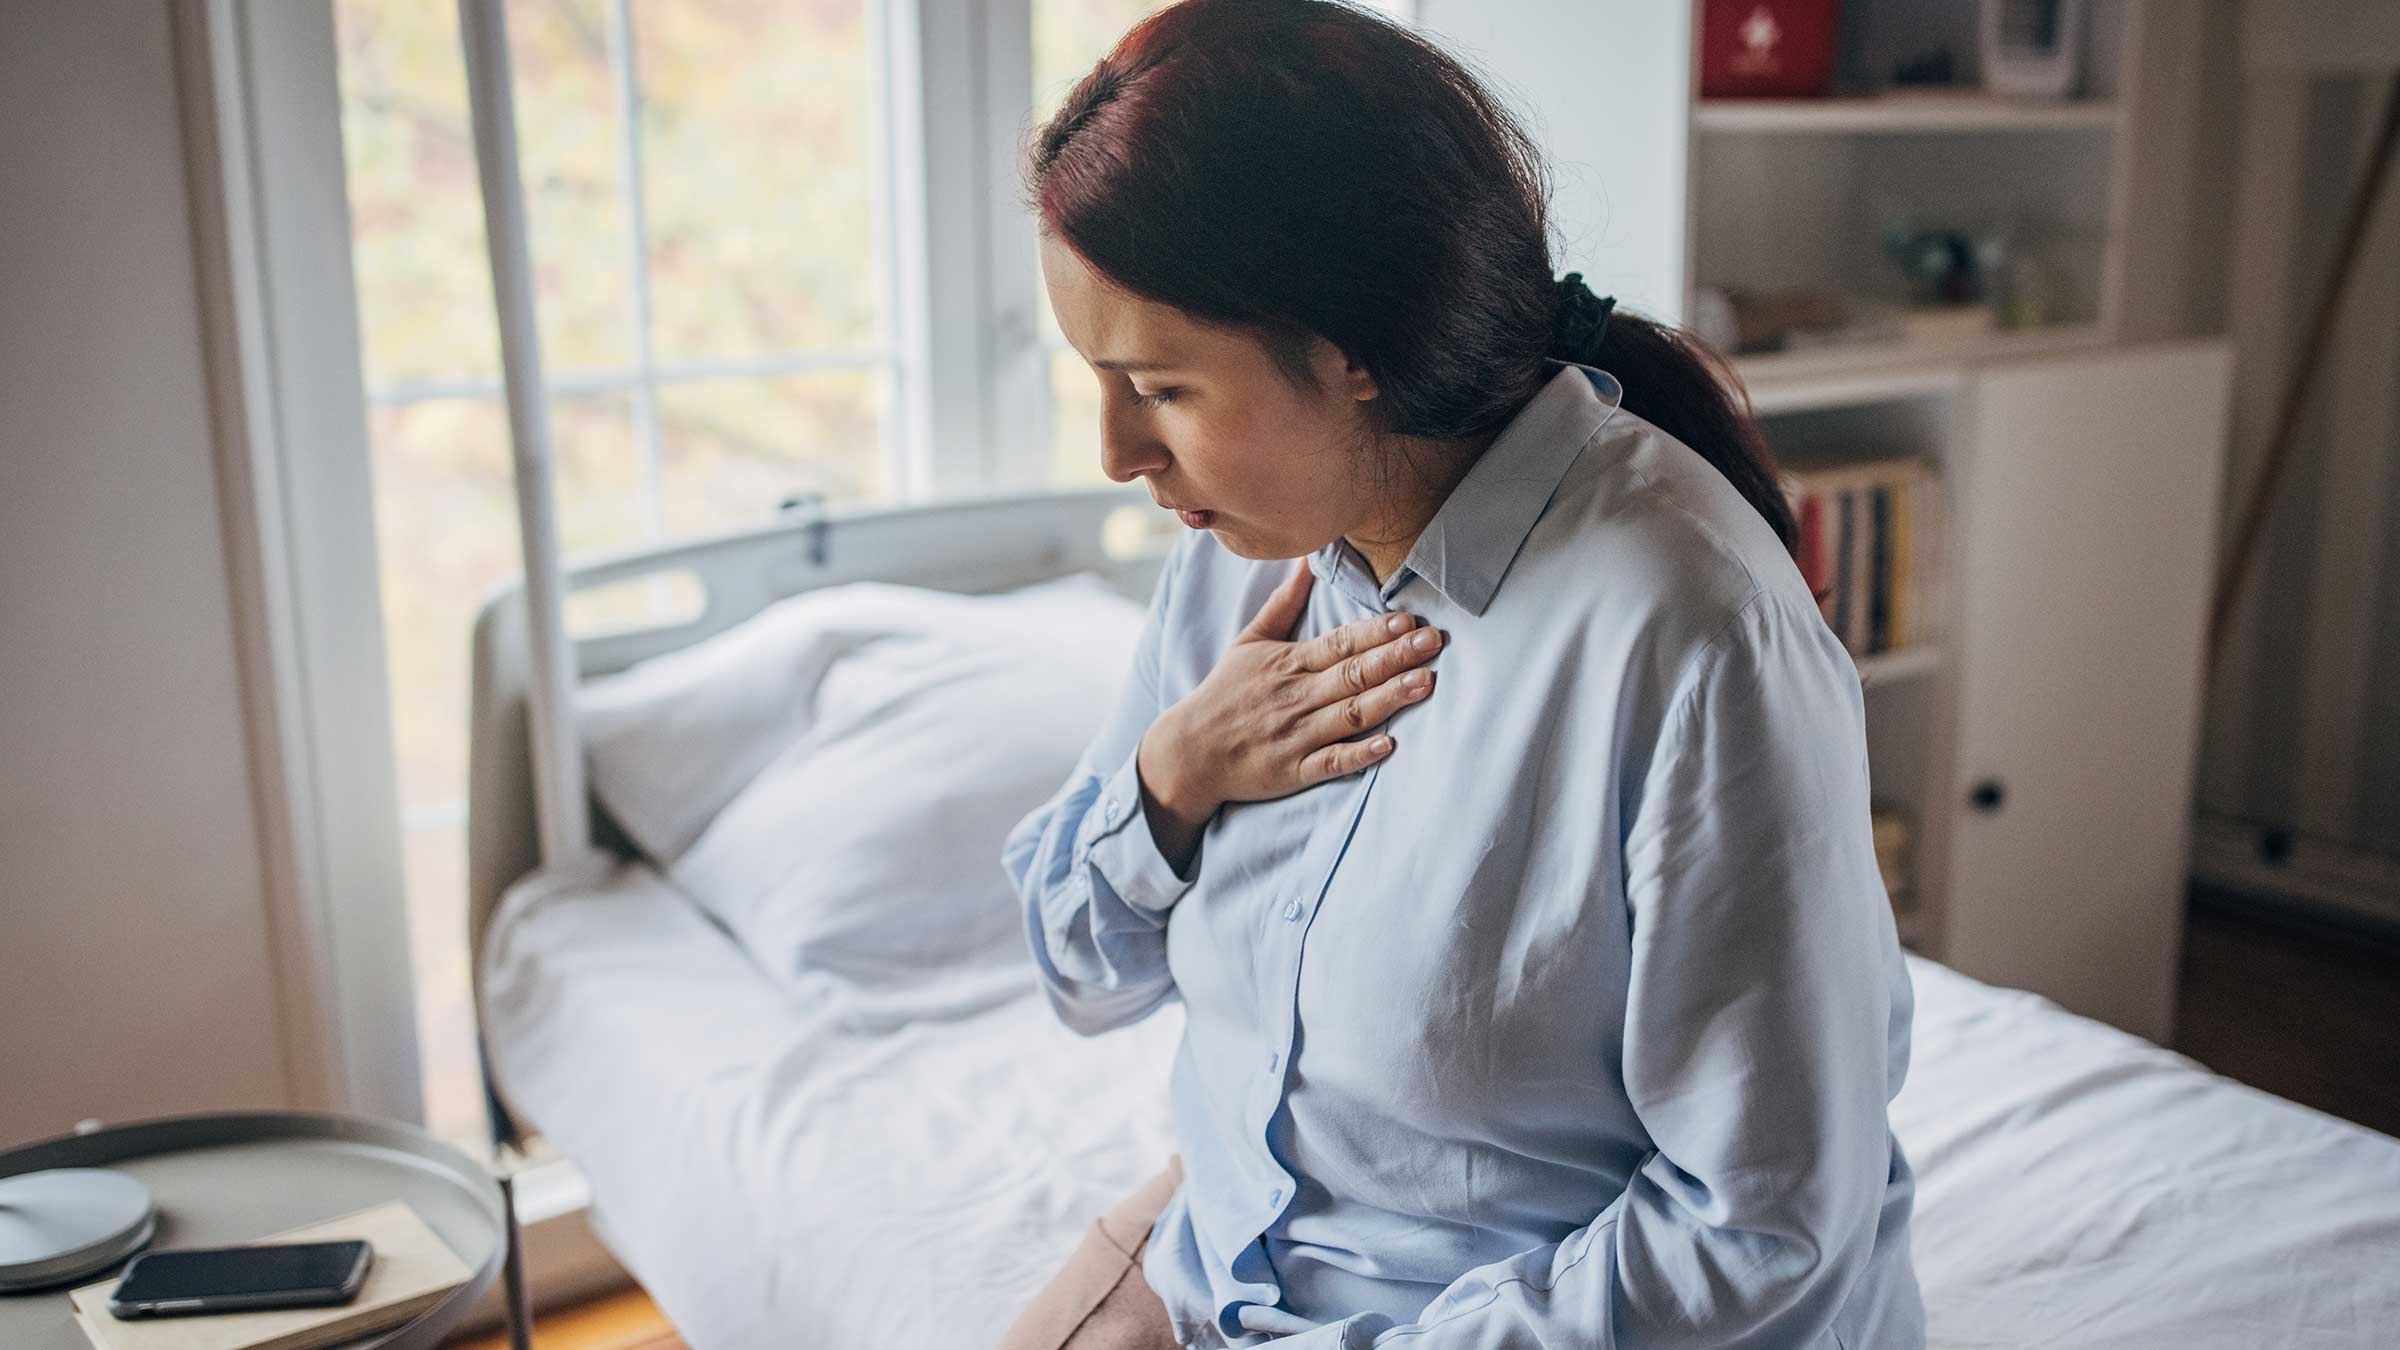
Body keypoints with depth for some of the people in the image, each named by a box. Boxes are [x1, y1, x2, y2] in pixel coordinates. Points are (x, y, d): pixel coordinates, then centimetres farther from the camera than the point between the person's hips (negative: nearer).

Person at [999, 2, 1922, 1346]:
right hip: (1229, 1237, 5)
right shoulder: (1250, 541, -5)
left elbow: (1765, 1225, -21)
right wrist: (1171, 777, -15)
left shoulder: (1690, 636, -27)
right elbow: (1088, 978, 4)